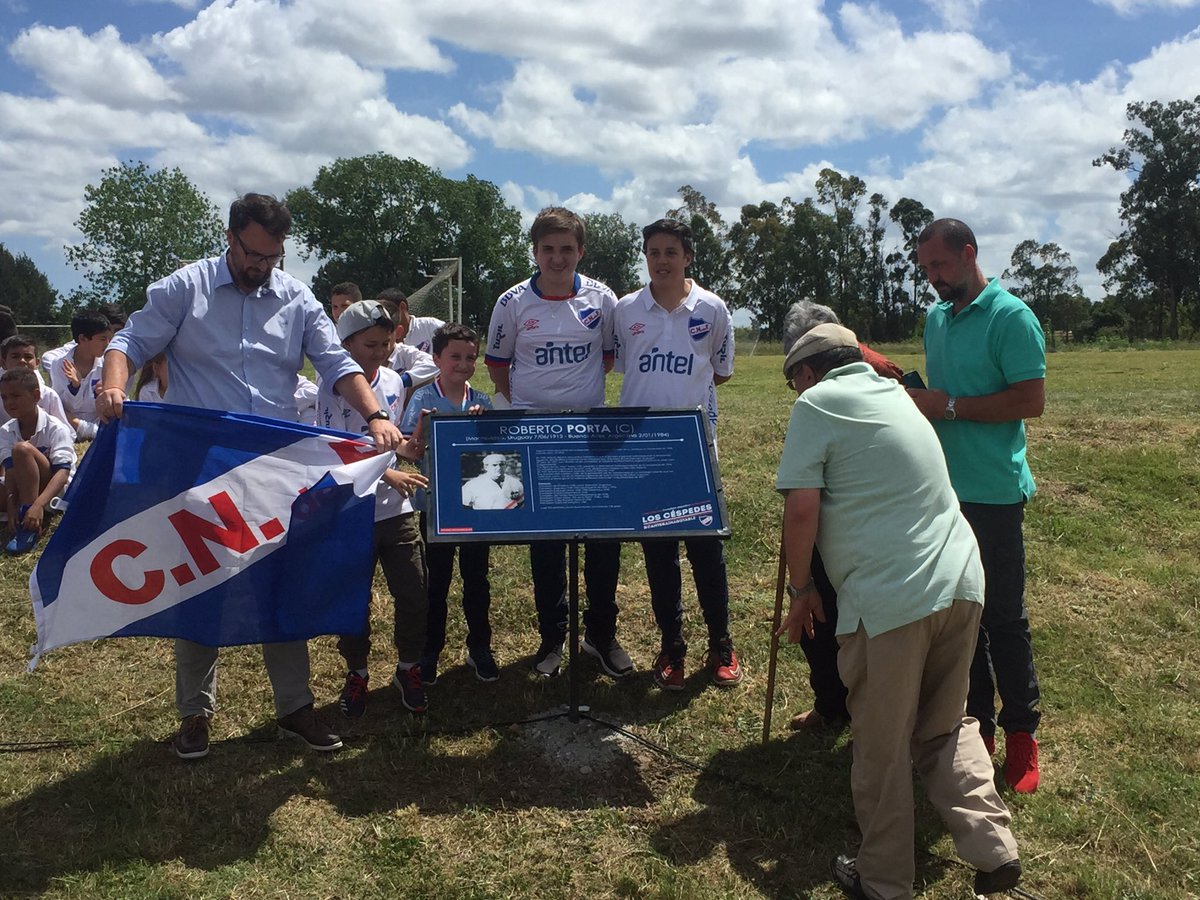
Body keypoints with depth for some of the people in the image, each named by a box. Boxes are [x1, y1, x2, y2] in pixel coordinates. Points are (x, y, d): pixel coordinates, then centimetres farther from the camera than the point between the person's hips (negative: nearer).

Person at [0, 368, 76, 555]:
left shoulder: (56, 429, -17)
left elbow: (63, 472, -27)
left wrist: (38, 505, -41)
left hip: (58, 491, -5)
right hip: (23, 491, 5)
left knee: (22, 449, -30)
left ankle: (29, 528, -31)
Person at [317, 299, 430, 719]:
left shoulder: (394, 381, 5)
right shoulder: (334, 387, -10)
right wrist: (388, 475, -22)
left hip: (397, 510, 4)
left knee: (414, 595, 5)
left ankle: (408, 669, 26)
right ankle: (357, 674, 30)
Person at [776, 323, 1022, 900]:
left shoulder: (816, 404, -3)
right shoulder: (895, 394, 20)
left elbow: (801, 510, -9)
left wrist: (800, 589, 2)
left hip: (890, 600, -7)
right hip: (961, 583, 7)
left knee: (881, 748, 8)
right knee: (945, 728, 22)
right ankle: (993, 851, 13)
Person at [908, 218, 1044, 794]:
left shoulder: (1010, 317, -11)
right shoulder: (936, 319, 13)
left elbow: (1032, 400, -17)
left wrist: (951, 407, -18)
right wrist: (918, 400, 3)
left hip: (993, 492, -7)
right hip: (943, 488, 7)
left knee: (1004, 616, 3)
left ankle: (1021, 730, 18)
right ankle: (976, 721, 26)